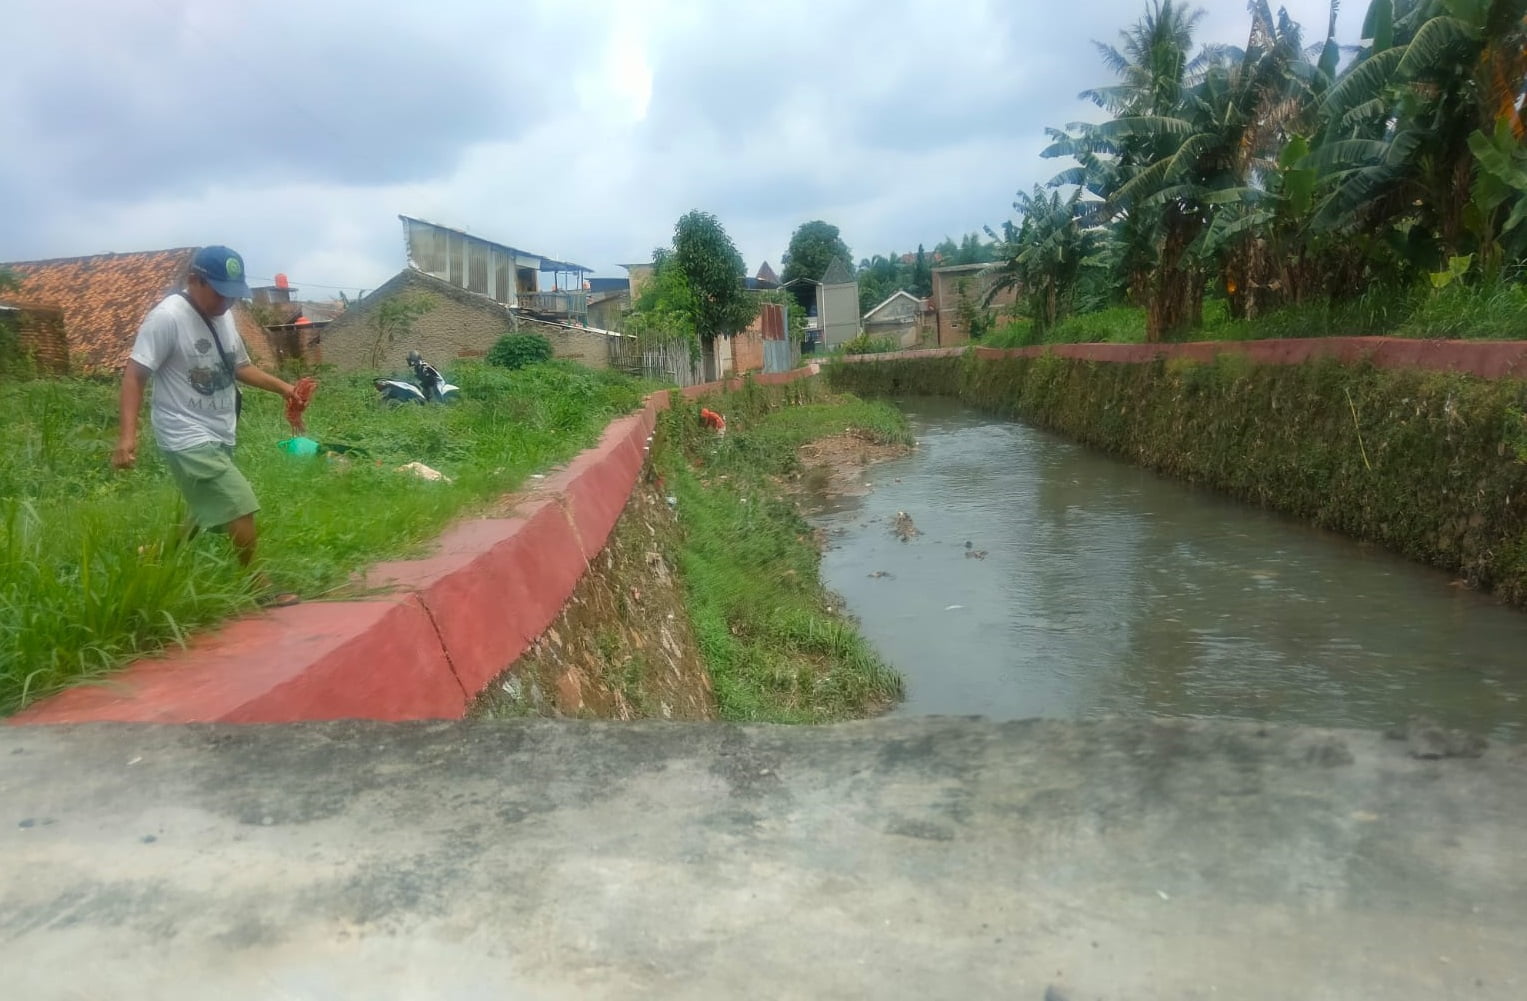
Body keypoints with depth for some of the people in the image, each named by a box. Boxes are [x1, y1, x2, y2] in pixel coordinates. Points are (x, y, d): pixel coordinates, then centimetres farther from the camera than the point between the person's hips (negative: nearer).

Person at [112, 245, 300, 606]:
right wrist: (127, 435, -28)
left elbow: (240, 366, 22)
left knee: (209, 515, 19)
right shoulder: (167, 317, -16)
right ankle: (258, 588, 1)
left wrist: (283, 387, 8)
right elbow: (134, 374, -19)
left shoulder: (223, 316, 9)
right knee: (241, 509, -13)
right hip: (189, 439, -9)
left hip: (219, 437, 9)